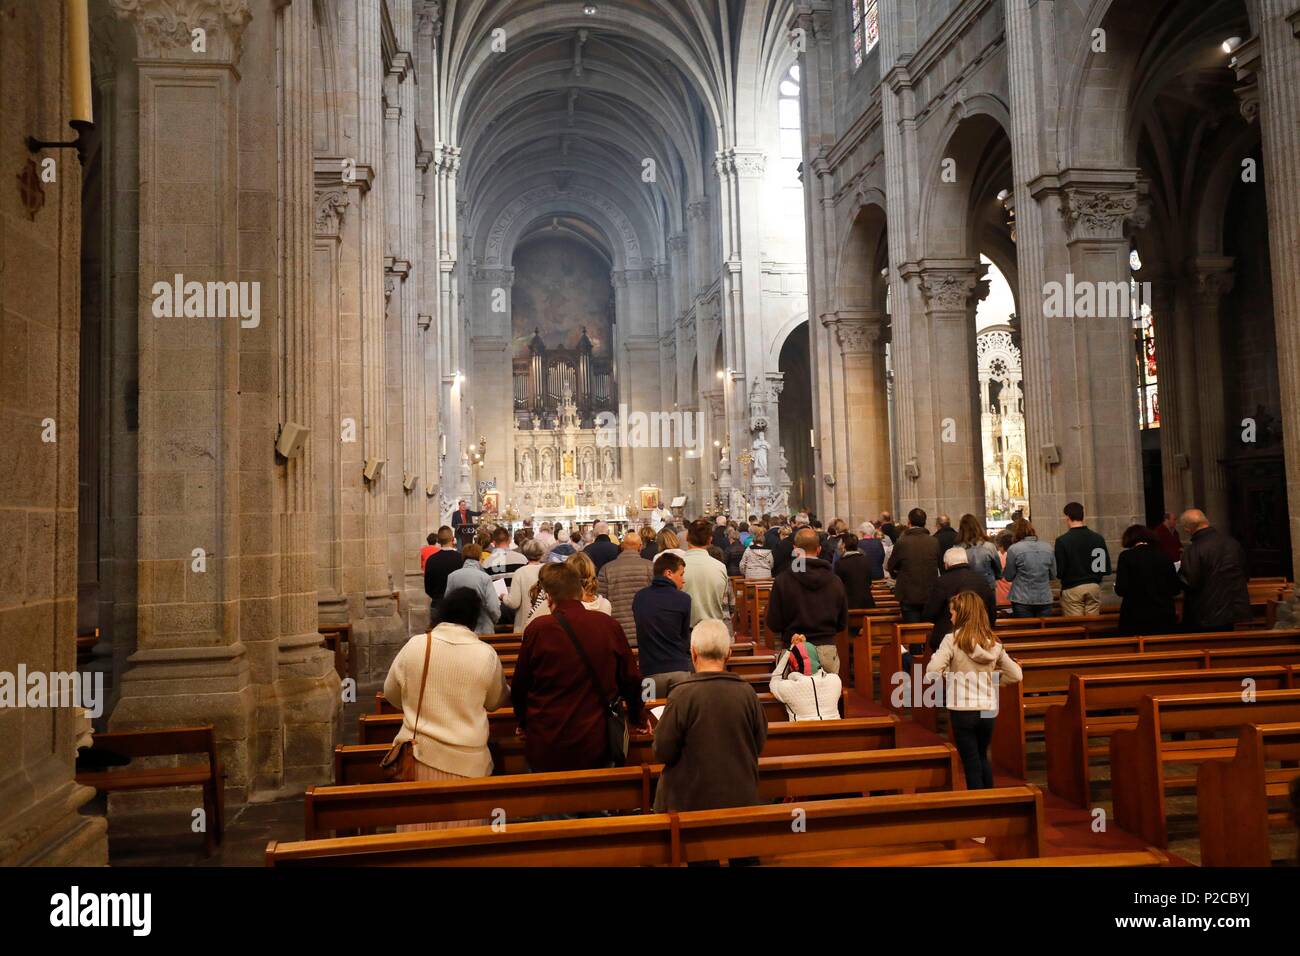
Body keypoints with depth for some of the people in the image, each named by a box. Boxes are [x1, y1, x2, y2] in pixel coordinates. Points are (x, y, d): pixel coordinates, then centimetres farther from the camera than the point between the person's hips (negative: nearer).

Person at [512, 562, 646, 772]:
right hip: (597, 747, 1)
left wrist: (524, 723, 21)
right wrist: (636, 720, 23)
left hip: (546, 749, -1)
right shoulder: (609, 625, -4)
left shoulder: (537, 629, -9)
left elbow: (519, 689, 2)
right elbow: (631, 680, 5)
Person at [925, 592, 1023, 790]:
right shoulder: (994, 643, 1)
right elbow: (1016, 675, 6)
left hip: (962, 711, -5)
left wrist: (946, 673, -1)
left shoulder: (952, 640, -13)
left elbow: (932, 672, -22)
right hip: (988, 710, 5)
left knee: (971, 763, 7)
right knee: (983, 757, 25)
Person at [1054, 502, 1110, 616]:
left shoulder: (1062, 541, -12)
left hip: (1072, 588, -4)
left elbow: (1059, 571, -11)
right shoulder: (1098, 538, 0)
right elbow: (1107, 569, 3)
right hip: (1094, 587, 4)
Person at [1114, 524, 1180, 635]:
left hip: (1136, 619, -3)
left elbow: (1121, 590, -12)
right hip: (1164, 618, 3)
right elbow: (1176, 589, 6)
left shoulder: (1126, 556, -7)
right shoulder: (1164, 556, 3)